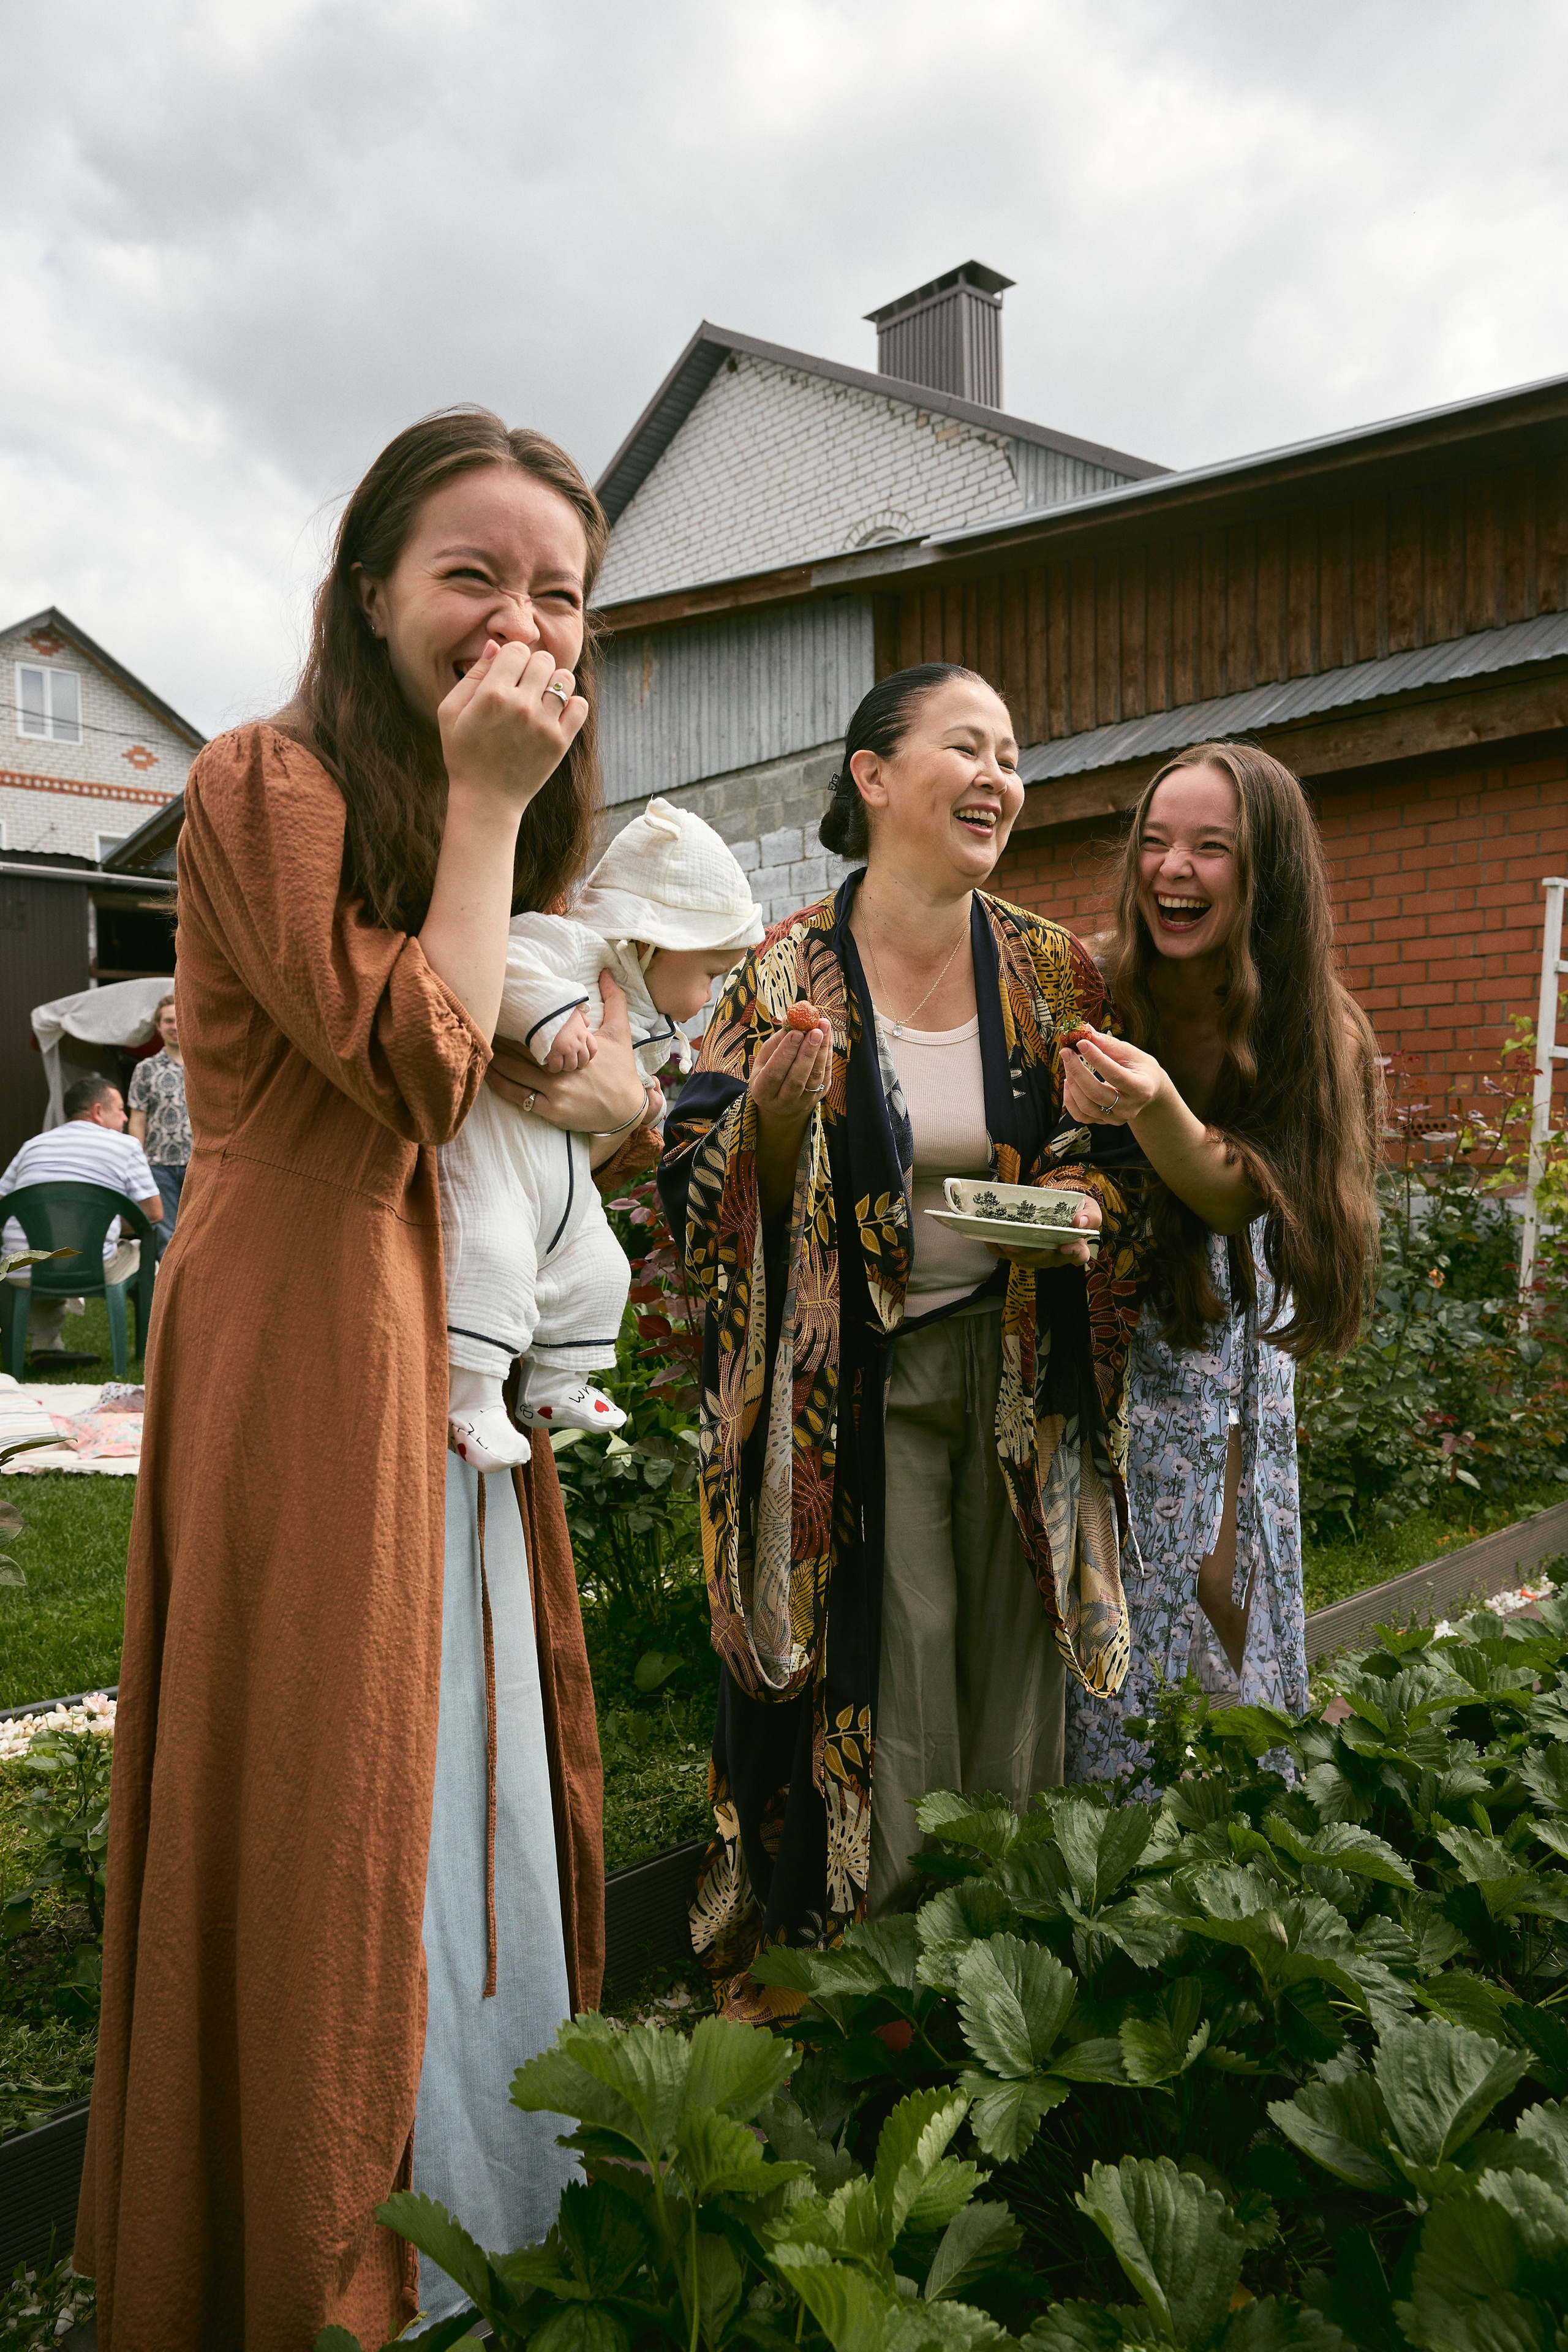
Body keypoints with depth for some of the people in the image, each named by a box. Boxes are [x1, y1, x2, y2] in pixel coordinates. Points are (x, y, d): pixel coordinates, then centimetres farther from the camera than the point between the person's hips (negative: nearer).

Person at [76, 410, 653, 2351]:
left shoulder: (512, 827, 17)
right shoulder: (269, 786, -9)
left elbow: (623, 1093, 14)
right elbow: (417, 1068, -19)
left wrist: (568, 1059, -8)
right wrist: (485, 805, -14)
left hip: (462, 1373, 8)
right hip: (309, 1366, -8)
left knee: (477, 1799, 17)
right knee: (332, 1810, 2)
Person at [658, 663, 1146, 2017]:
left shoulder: (1053, 973, 2)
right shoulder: (789, 973, -7)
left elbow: (1111, 1159, 10)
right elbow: (703, 1192, -6)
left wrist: (1086, 1210, -13)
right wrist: (774, 1105, -26)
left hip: (1019, 1371, 3)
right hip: (854, 1383, -3)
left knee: (1014, 1666, 10)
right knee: (889, 1669, 3)